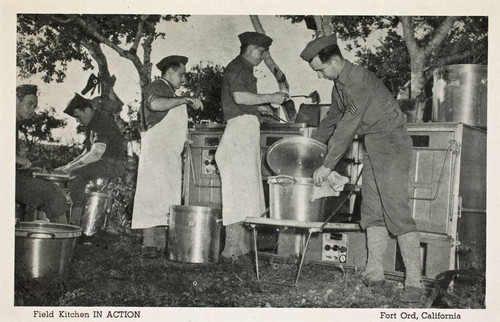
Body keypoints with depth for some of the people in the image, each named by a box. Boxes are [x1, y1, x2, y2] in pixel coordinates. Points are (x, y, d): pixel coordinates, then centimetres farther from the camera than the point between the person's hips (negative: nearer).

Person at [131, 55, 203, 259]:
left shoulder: (168, 92, 28)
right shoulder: (157, 87, -4)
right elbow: (154, 104, -29)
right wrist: (184, 100, -27)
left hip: (168, 154, 10)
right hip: (156, 150, -10)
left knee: (165, 197, 7)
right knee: (154, 195, -14)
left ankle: (160, 244, 10)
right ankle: (149, 245, -16)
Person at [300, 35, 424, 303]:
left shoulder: (359, 80, -19)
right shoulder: (339, 85, 11)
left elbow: (348, 126, -21)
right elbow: (332, 119, 26)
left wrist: (327, 165, -17)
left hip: (391, 143, -10)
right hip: (372, 147, 10)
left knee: (396, 210, -14)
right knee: (372, 210, 7)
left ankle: (414, 281, -11)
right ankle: (374, 272, 11)